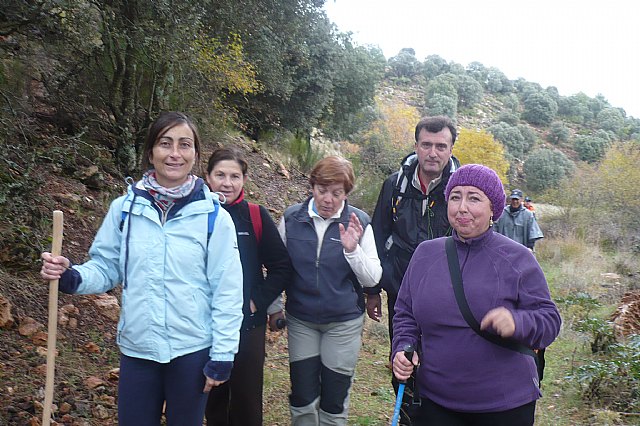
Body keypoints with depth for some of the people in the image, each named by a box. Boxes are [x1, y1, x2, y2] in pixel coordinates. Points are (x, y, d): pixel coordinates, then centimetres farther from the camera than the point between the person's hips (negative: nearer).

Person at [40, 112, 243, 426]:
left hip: (193, 352, -1)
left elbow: (227, 291, -7)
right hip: (136, 350, 2)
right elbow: (105, 269, 3)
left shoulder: (213, 215, -10)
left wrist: (222, 357, -7)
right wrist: (70, 276, -17)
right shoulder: (124, 208, -4)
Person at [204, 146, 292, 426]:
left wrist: (259, 301, -9)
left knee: (247, 401, 9)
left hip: (248, 325, -1)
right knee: (213, 399, 15)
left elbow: (281, 266, -2)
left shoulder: (256, 216, -5)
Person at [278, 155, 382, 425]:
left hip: (344, 322, -1)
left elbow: (373, 278, -12)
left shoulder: (358, 223, -10)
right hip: (300, 320, 1)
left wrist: (352, 250, -27)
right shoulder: (291, 218, -5)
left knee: (334, 402, 11)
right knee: (302, 398, 9)